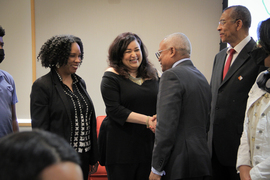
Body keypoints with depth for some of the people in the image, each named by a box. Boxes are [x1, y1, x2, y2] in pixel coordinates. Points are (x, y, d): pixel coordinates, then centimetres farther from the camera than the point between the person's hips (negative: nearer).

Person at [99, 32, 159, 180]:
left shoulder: (152, 75, 12)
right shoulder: (111, 77, -3)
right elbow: (114, 110, -13)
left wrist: (157, 119, -7)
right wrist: (146, 120, -19)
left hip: (148, 145, 4)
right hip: (120, 146, -4)